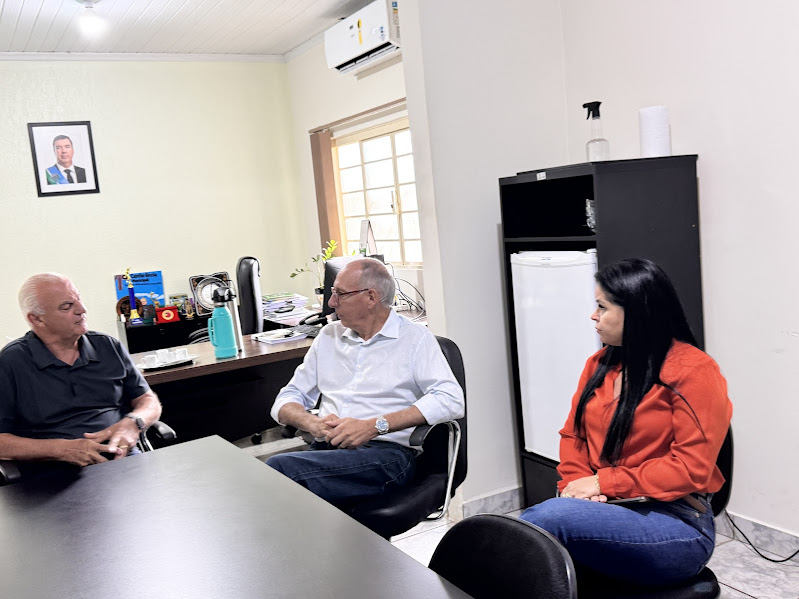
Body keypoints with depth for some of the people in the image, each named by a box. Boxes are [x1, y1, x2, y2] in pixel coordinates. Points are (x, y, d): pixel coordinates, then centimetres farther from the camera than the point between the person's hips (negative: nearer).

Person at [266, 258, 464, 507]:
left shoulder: (415, 338, 6)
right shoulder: (328, 336, 22)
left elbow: (451, 399, -9)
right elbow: (287, 400, 20)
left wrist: (374, 426, -16)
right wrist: (312, 423, -5)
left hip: (387, 452, -4)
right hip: (326, 449, 5)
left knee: (279, 467, -29)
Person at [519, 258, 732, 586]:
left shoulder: (694, 371, -8)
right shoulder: (599, 364, 14)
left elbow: (691, 469, -14)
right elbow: (572, 434, 14)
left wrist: (602, 482, -15)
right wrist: (578, 484, -7)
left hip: (676, 524, -5)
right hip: (602, 508, 6)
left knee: (548, 518, -32)